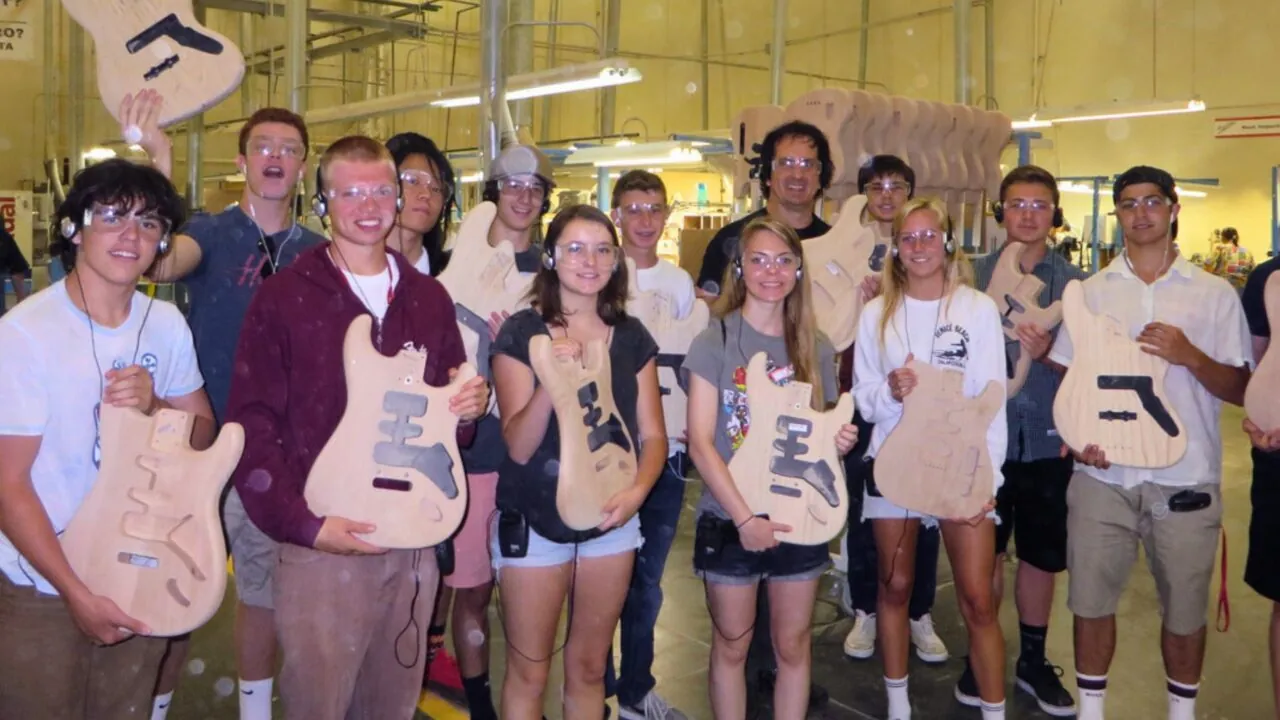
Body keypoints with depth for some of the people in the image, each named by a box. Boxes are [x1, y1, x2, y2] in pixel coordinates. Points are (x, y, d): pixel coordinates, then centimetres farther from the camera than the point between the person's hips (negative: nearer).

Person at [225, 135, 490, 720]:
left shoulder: (430, 298, 9)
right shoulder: (284, 297, -6)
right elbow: (251, 426, -9)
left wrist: (467, 409, -4)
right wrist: (302, 523, -16)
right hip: (322, 540, -4)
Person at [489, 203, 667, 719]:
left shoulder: (633, 338, 2)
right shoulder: (521, 334, -10)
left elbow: (653, 435, 1)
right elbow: (518, 445, -16)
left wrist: (637, 491, -18)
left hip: (611, 521, 4)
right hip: (535, 523, -3)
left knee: (589, 666, 18)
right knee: (529, 671, 9)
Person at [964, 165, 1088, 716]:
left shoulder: (1075, 283, 1)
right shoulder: (974, 275, 1)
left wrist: (1048, 354, -21)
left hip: (1049, 442, 1)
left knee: (1040, 556, 12)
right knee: (985, 554, 10)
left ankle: (1033, 660, 30)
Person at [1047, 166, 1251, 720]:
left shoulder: (1215, 294, 3)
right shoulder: (1091, 291, 6)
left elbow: (1240, 389, 1)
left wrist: (1190, 356, -17)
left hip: (1186, 480, -1)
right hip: (1103, 474, 1)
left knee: (1184, 611, 10)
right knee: (1091, 602, 7)